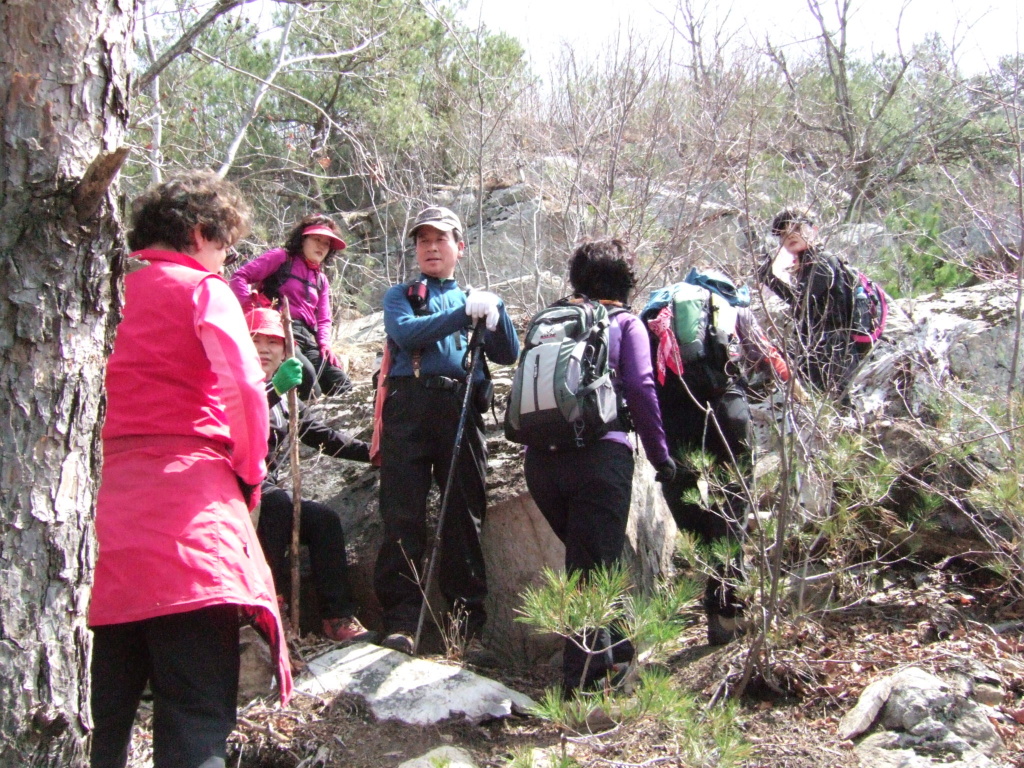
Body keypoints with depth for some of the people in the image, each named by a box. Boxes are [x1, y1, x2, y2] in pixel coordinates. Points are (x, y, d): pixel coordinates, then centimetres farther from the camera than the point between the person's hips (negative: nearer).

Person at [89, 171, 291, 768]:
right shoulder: (202, 287, 0)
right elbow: (245, 387, -14)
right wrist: (250, 474, 0)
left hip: (116, 500, 7)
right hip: (187, 499, -7)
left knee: (109, 707, 13)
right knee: (197, 717, -9)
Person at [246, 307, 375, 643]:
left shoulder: (285, 398, 18)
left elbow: (323, 435, 20)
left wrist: (371, 451, 11)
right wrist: (275, 389, -39)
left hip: (268, 495, 7)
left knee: (324, 518, -13)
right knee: (277, 502, -33)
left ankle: (338, 616, -12)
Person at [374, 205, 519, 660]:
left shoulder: (475, 298, 25)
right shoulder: (400, 296, 19)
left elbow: (508, 354, 11)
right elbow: (406, 333, -5)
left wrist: (495, 310, -7)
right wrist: (465, 312, -14)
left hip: (461, 410, 2)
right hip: (409, 405, -1)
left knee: (465, 519, 0)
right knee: (402, 516, -7)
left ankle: (468, 628, 3)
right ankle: (401, 622, -5)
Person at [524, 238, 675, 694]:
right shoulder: (624, 322, 8)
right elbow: (640, 389, -2)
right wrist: (660, 455, 4)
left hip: (540, 457, 5)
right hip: (600, 454, -4)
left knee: (583, 558, 22)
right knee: (593, 566, 0)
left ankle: (608, 649, 32)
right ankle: (581, 676, -1)